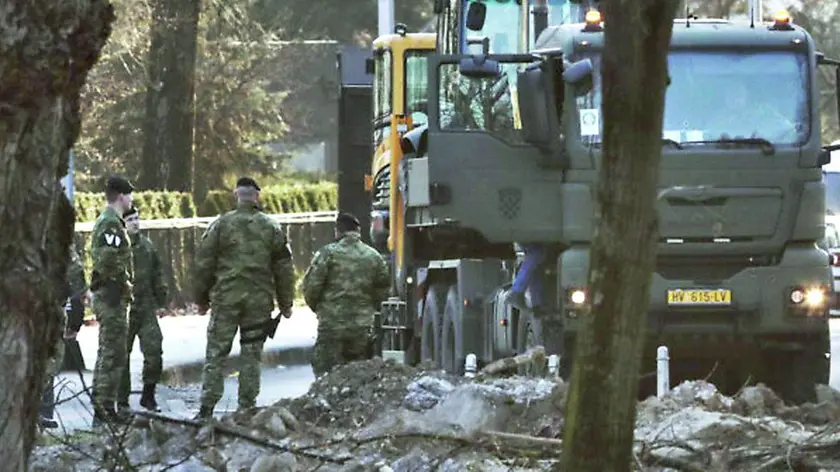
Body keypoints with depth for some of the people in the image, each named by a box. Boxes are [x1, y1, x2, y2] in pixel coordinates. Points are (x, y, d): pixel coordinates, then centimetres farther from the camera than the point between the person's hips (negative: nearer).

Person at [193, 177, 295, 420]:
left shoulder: (222, 224, -2)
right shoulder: (271, 227, 3)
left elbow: (204, 263, 0)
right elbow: (284, 268, 7)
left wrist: (201, 297, 11)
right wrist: (285, 303, 16)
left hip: (226, 297, -1)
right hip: (259, 300, 1)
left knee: (216, 353, 3)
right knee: (251, 355, 8)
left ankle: (207, 407, -2)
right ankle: (247, 407, 7)